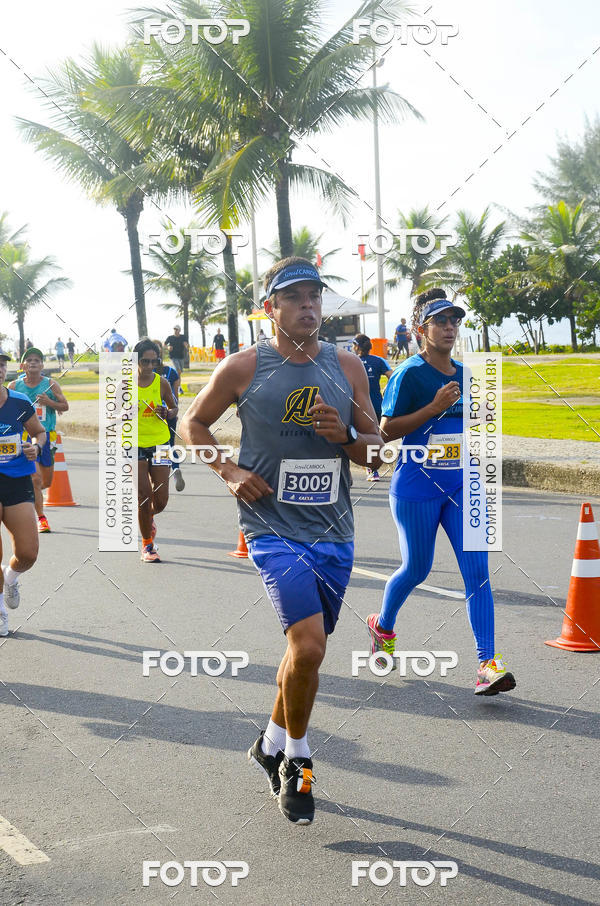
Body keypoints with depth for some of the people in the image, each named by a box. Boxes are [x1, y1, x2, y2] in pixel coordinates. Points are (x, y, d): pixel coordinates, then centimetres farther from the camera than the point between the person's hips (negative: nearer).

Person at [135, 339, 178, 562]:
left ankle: (148, 519, 37)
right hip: (134, 444, -2)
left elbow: (174, 408, 12)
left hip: (159, 442, 2)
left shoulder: (162, 382, -1)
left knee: (161, 500, 0)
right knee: (143, 496, -7)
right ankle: (147, 544, 11)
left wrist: (167, 413, -10)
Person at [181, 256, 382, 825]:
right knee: (308, 645, -18)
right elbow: (192, 424, 8)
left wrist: (346, 436, -11)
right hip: (273, 527, -5)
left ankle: (273, 744, 39)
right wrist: (230, 473, -6)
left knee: (306, 648, 15)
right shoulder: (244, 367, -4)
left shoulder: (347, 367, 6)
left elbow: (376, 449, 11)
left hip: (333, 531, 5)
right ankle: (297, 761, 5)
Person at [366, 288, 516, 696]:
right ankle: (383, 626, 39)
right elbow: (386, 430, -15)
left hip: (461, 487, 5)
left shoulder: (464, 375, 10)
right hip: (416, 490, -5)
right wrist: (434, 408, -22)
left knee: (477, 569, -7)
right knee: (416, 570, 9)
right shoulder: (409, 374, -10)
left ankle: (488, 663, -7)